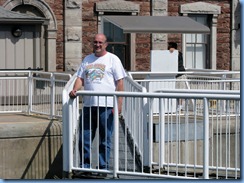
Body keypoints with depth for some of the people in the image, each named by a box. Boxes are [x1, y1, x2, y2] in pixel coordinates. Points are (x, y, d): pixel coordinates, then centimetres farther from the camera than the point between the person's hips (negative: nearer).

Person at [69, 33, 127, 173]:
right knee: (84, 138, 5)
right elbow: (80, 78, 17)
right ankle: (85, 166, 14)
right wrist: (75, 89, -5)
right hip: (88, 105, 5)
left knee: (105, 139, 1)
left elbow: (120, 82, -2)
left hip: (106, 105, -5)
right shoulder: (87, 59, 18)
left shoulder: (113, 59, 3)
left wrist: (119, 103, -10)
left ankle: (103, 168, 8)